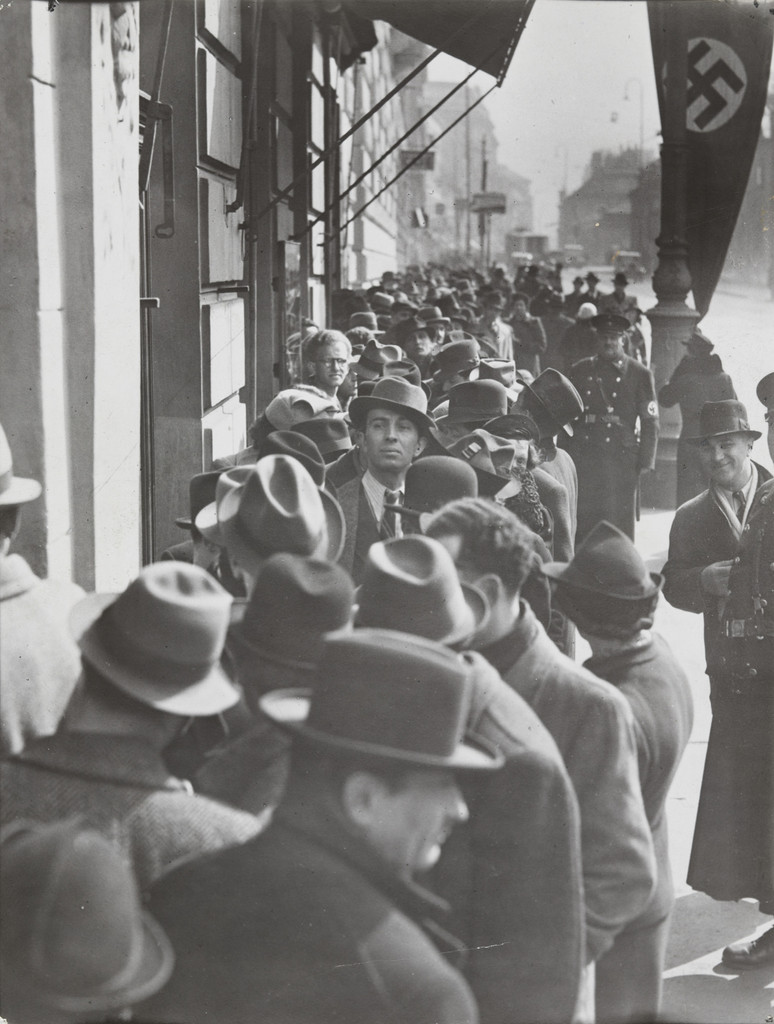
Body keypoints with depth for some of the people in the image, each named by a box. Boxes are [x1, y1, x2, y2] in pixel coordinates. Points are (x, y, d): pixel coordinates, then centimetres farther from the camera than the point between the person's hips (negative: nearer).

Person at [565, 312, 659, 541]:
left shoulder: (640, 374, 4)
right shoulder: (579, 372, 10)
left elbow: (650, 423, 4)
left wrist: (645, 462, -2)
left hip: (622, 459, -2)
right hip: (584, 460, 2)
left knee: (620, 522, -1)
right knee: (582, 522, 1)